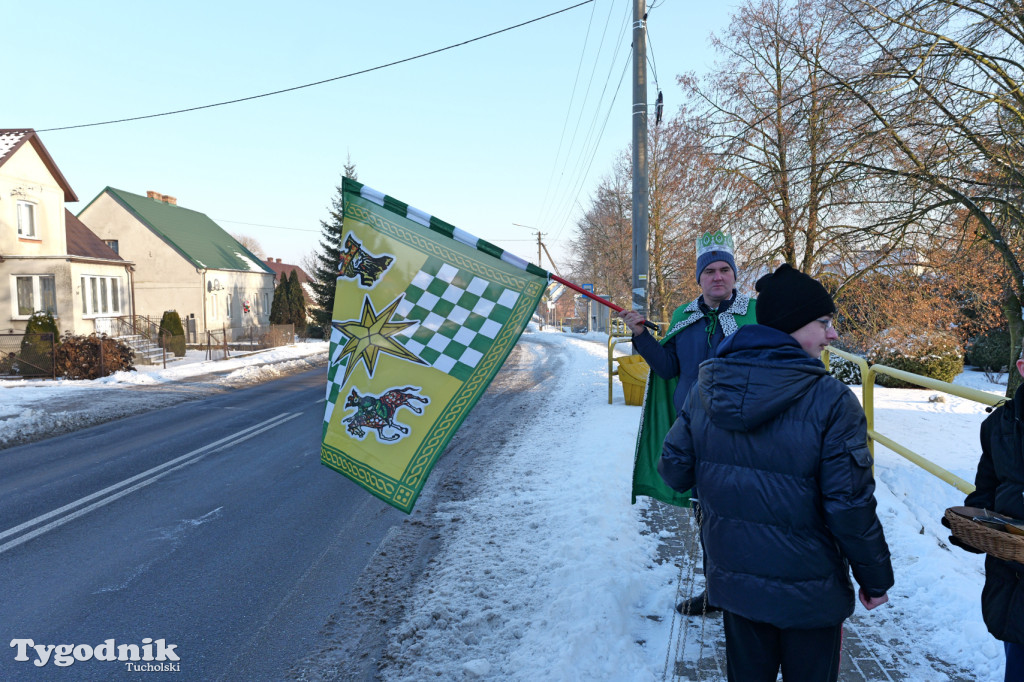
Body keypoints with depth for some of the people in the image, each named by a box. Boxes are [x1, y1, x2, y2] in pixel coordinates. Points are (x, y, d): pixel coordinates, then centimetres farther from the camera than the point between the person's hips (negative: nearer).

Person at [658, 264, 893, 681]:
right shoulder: (832, 402, -21)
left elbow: (675, 472, -1)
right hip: (808, 593, -4)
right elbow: (850, 506, -19)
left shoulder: (705, 388, -7)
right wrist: (875, 579, -3)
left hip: (733, 580, 4)